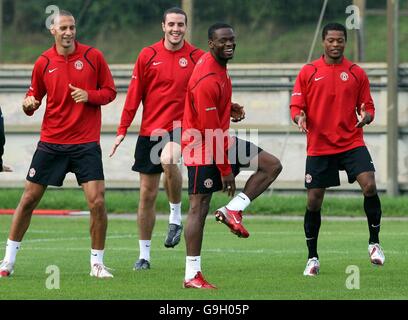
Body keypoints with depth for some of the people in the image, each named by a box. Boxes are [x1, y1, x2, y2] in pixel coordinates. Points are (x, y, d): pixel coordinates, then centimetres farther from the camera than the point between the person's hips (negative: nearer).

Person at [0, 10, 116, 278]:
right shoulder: (44, 62, 3)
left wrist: (89, 95, -15)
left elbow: (110, 91, 4)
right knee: (29, 198, 4)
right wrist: (29, 104, -10)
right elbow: (35, 96, 13)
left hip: (86, 142, -2)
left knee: (97, 201, -11)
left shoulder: (93, 56, -2)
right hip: (51, 142, 2)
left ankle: (97, 263, 4)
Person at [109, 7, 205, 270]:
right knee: (147, 194, 4)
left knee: (168, 160, -36)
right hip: (150, 130, 2)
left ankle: (176, 218, -14)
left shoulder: (197, 58, 1)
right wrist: (122, 130, 1)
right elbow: (134, 95, 5)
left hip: (180, 128, -2)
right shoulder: (148, 56, 3)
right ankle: (144, 255, 15)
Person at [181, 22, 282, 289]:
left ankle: (232, 211, -1)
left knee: (272, 165, 2)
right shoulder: (207, 80, -25)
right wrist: (226, 170, -20)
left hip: (221, 140, 10)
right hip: (202, 149, -10)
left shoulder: (219, 66, 5)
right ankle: (192, 275, -3)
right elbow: (210, 129, -24)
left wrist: (231, 109, 12)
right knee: (200, 207, -7)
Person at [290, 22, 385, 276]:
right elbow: (296, 105, 5)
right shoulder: (308, 72, 4)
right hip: (318, 147, 0)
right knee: (314, 201, 2)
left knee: (370, 186, -20)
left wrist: (366, 116, -15)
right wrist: (300, 117, -17)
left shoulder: (357, 73, 6)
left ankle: (374, 241, -2)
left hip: (352, 143, 0)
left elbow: (368, 106, 8)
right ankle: (313, 257, 17)